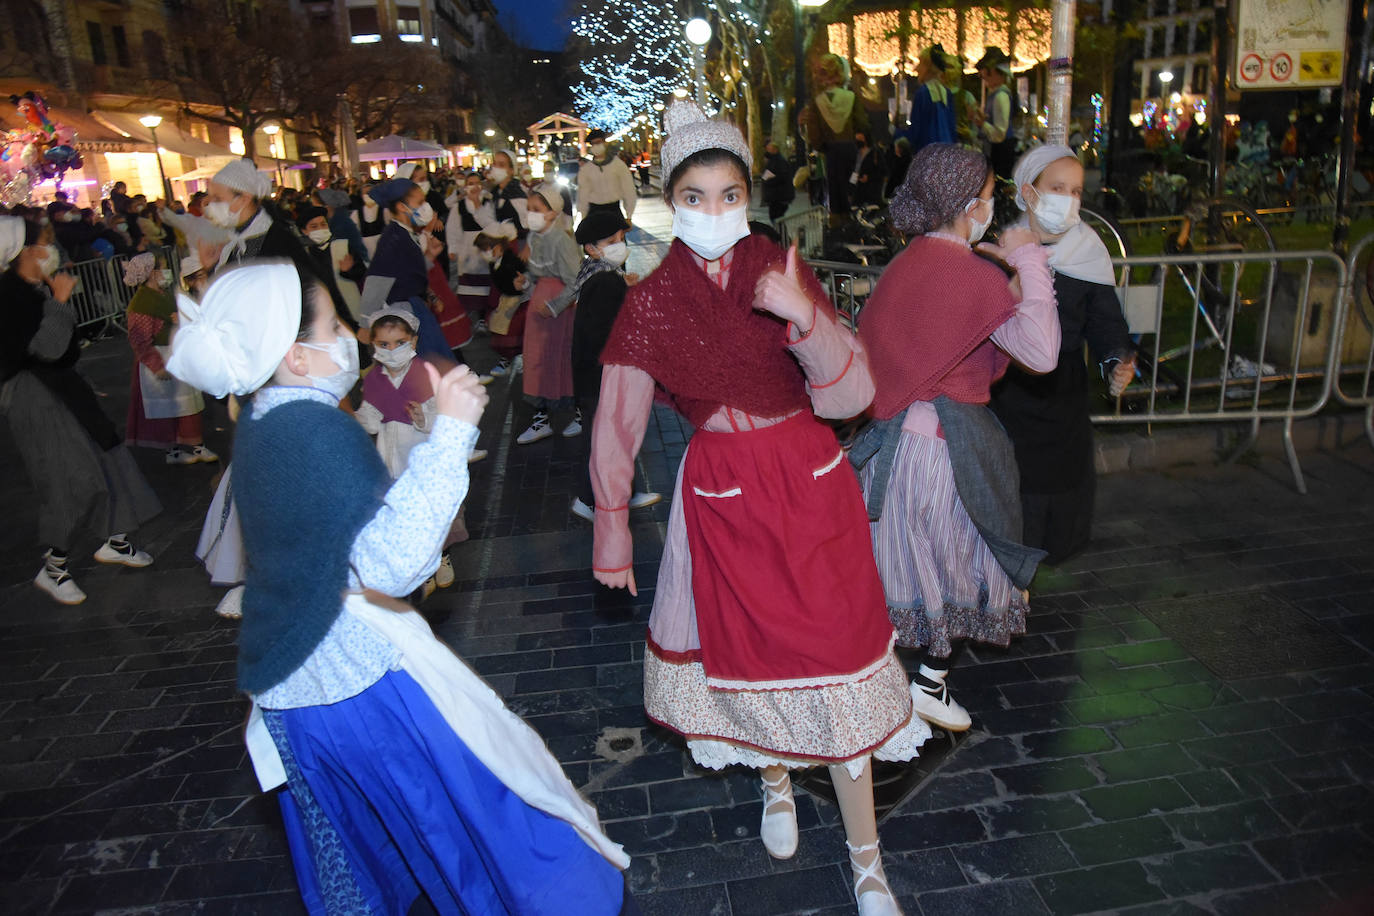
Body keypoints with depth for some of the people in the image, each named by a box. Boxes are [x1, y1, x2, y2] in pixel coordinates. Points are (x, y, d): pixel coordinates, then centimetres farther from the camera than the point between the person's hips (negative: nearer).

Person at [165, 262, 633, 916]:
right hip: (360, 671, -9)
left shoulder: (260, 423, 4)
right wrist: (450, 432, -33)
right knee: (478, 794, 9)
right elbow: (395, 562, -35)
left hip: (287, 678, 9)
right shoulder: (319, 429, -25)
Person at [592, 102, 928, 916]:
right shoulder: (652, 302, -5)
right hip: (722, 495, 0)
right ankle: (776, 775, 46)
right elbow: (618, 424, -1)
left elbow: (853, 395, -9)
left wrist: (805, 317, -25)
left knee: (836, 652, 3)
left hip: (810, 483, 0)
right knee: (746, 646, 13)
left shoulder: (783, 273, -4)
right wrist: (612, 527, 2)